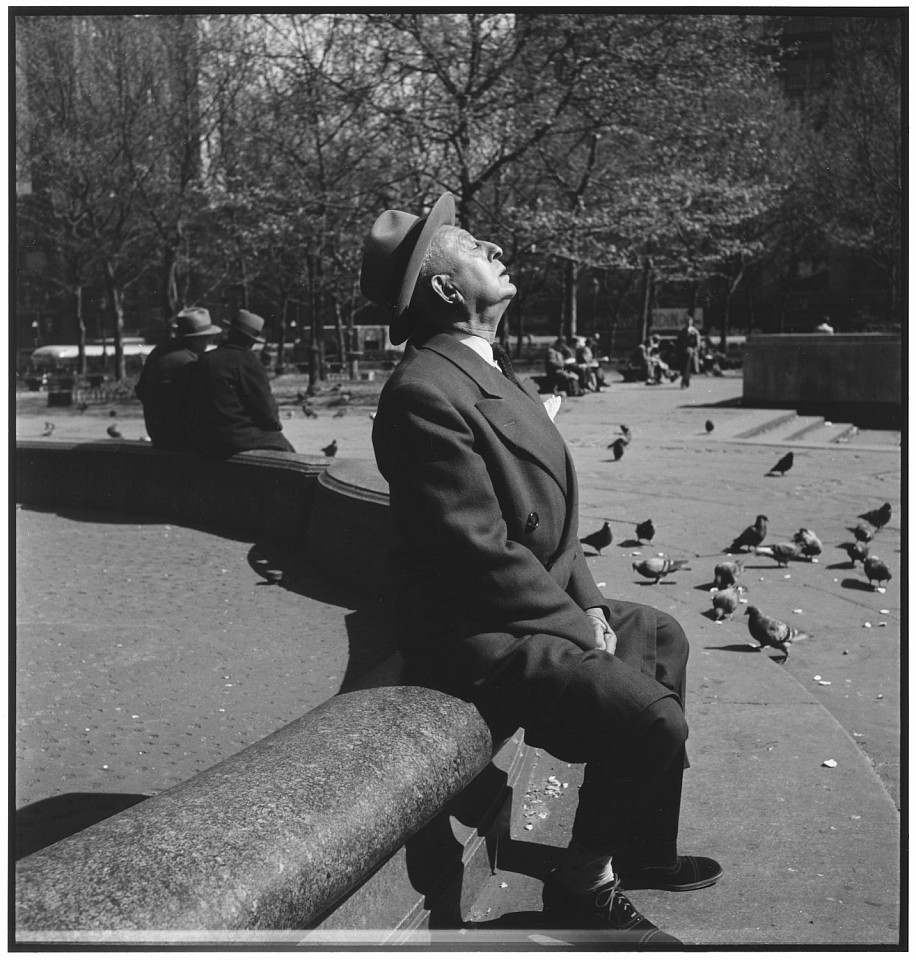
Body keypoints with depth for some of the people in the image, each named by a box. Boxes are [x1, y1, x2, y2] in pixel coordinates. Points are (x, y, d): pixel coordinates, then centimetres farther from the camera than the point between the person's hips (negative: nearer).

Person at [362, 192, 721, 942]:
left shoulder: (486, 369, 9)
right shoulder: (425, 394, -24)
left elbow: (551, 509, 13)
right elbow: (483, 552, -26)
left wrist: (590, 604, 3)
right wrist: (580, 628, -15)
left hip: (534, 606, 11)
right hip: (480, 636, -11)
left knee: (660, 637, 24)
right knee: (650, 718, -20)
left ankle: (638, 848, 32)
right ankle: (583, 885, 6)